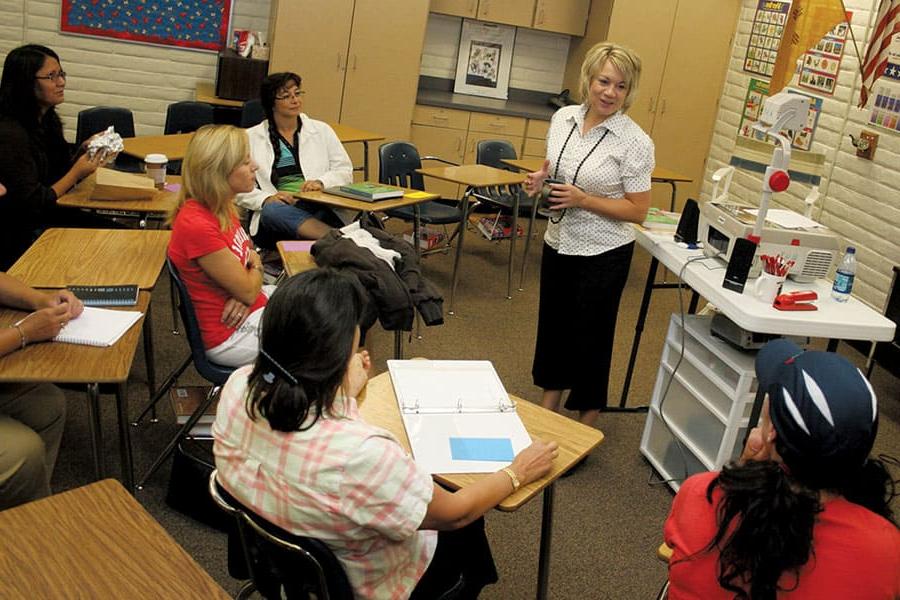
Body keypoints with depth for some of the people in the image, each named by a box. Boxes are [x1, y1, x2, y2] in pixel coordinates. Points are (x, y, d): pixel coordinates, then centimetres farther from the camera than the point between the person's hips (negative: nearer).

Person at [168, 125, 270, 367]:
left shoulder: (220, 207, -2)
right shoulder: (197, 225, -29)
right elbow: (249, 290, -21)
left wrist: (243, 295, -10)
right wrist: (256, 266, 2)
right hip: (230, 337, -8)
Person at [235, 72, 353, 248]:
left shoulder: (321, 130, 18)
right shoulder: (251, 137, 12)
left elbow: (345, 171, 13)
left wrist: (322, 182, -8)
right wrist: (266, 199, -14)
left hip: (321, 207, 2)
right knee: (273, 210, -37)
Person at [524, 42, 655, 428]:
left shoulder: (634, 142, -17)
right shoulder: (563, 119, -1)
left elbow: (638, 210, -15)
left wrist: (582, 199, -24)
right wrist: (540, 179, -7)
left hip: (603, 254, -5)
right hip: (558, 243, 5)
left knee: (590, 335, 8)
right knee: (553, 323, 18)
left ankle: (585, 424, 28)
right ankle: (549, 402, 40)